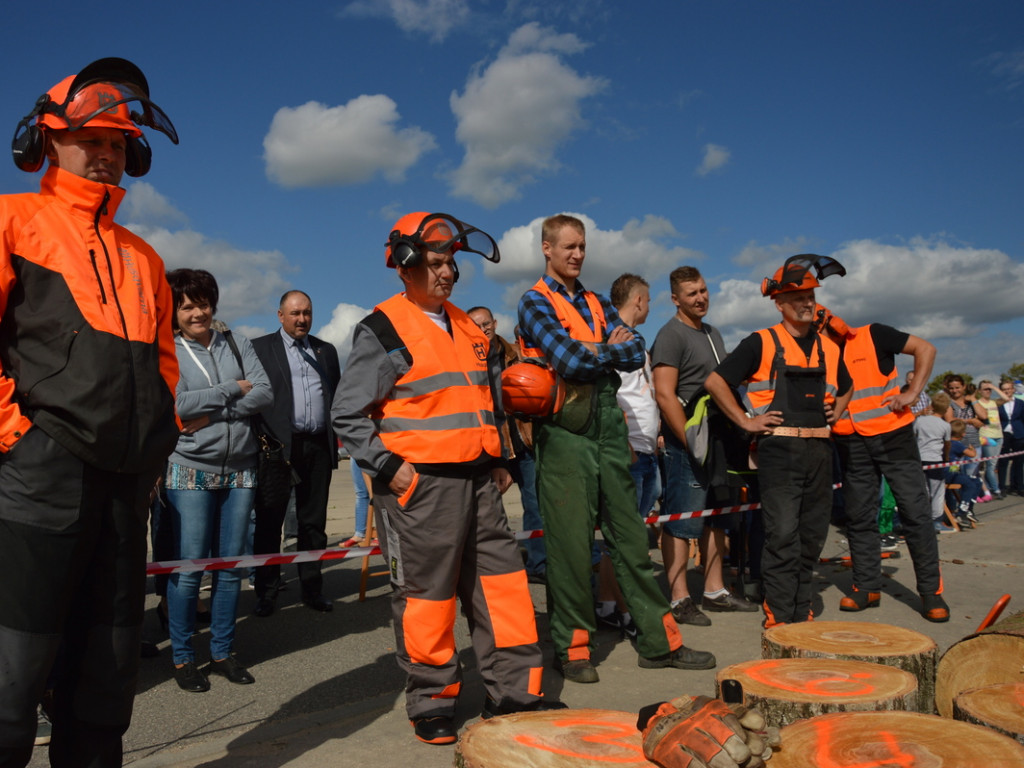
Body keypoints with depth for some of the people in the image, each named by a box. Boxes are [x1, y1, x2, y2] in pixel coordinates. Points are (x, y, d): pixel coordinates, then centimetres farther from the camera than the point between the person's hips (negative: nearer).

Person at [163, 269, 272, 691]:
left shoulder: (237, 344, 9)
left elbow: (265, 393, -2)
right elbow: (176, 404, -15)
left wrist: (212, 412, -12)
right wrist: (233, 390, -8)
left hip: (240, 470, 4)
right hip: (190, 471, -3)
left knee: (231, 565, 8)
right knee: (189, 566, -3)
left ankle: (222, 651, 21)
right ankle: (182, 657, 13)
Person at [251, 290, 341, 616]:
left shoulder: (326, 350, 17)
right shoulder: (261, 347, 5)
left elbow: (337, 395, 16)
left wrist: (336, 436, 6)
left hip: (318, 447, 3)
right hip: (278, 445, -3)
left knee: (314, 522, 9)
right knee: (269, 521, 3)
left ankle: (312, 587, 18)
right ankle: (266, 591, 12)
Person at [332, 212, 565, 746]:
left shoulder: (467, 328, 17)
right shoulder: (383, 331, -5)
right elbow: (347, 415, -7)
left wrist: (497, 461, 18)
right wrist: (388, 467, -15)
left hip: (477, 482, 7)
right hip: (420, 485, -7)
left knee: (502, 582, 8)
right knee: (426, 594, 3)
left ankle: (513, 692, 20)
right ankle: (431, 705, 20)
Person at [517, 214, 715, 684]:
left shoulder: (597, 304, 20)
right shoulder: (535, 302, 0)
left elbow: (635, 354, 5)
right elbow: (568, 359, -15)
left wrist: (592, 353, -9)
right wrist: (609, 350, 0)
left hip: (609, 430, 6)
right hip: (564, 433, -6)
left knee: (631, 538, 9)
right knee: (569, 543, 0)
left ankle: (659, 641, 16)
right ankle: (573, 648, 14)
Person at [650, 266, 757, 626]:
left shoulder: (713, 334, 17)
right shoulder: (671, 335, -10)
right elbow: (665, 395, -18)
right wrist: (692, 444, -19)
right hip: (686, 444, -9)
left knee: (717, 519, 14)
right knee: (681, 523, -5)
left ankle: (714, 591, 24)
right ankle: (679, 599, 2)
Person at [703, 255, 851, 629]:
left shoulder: (829, 347, 15)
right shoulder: (761, 343, -2)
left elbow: (846, 387, 33)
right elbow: (715, 380, -8)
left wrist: (835, 412, 15)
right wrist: (746, 421, -8)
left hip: (820, 450, 6)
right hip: (779, 448, -6)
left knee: (813, 536, 11)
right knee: (782, 535, -7)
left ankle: (802, 612, 23)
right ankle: (779, 616, 1)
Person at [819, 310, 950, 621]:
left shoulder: (872, 337, -5)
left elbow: (925, 349, -2)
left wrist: (913, 393, -10)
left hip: (893, 434, -3)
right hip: (851, 443, 4)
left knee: (915, 510, -2)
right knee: (859, 516, 7)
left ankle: (931, 591, 8)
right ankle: (866, 586, 18)